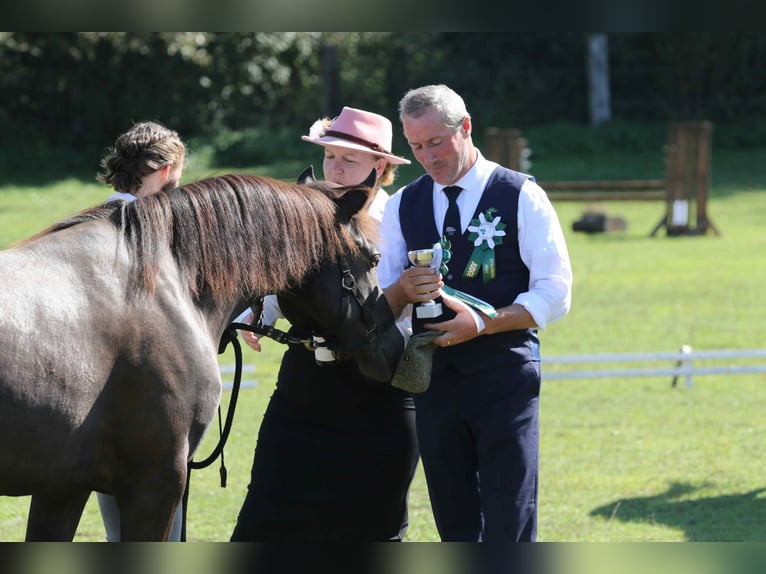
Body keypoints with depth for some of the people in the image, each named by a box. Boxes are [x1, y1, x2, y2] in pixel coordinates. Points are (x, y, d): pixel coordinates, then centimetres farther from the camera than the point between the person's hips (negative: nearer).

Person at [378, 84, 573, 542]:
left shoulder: (521, 196, -1)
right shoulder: (403, 206, 12)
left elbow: (554, 294, -6)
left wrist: (482, 323, -18)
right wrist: (403, 291, -13)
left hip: (504, 375, -4)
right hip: (433, 378, 4)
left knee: (509, 522, -10)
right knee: (455, 524, 8)